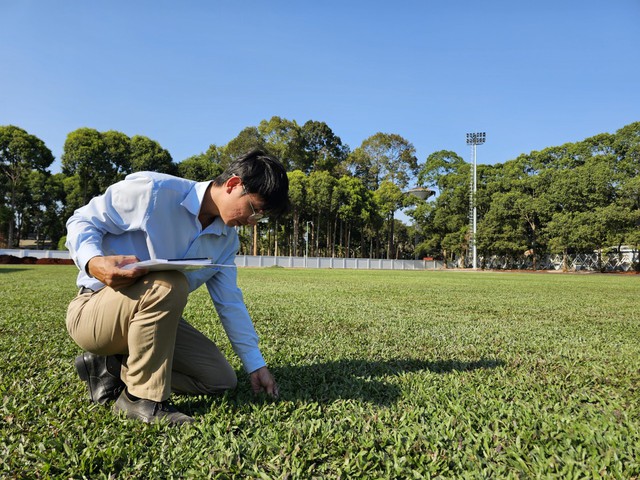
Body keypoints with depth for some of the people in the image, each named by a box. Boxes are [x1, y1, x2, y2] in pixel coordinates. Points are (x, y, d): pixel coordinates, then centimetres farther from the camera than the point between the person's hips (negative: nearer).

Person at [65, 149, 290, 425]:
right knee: (169, 284, -38)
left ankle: (113, 367, 6)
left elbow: (230, 303, 3)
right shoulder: (153, 190, -21)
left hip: (151, 317, 7)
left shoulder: (226, 239, 0)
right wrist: (93, 262, -35)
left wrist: (256, 365, 2)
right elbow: (83, 220, -12)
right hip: (93, 310, -7)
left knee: (221, 380, 1)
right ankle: (142, 399, -19)